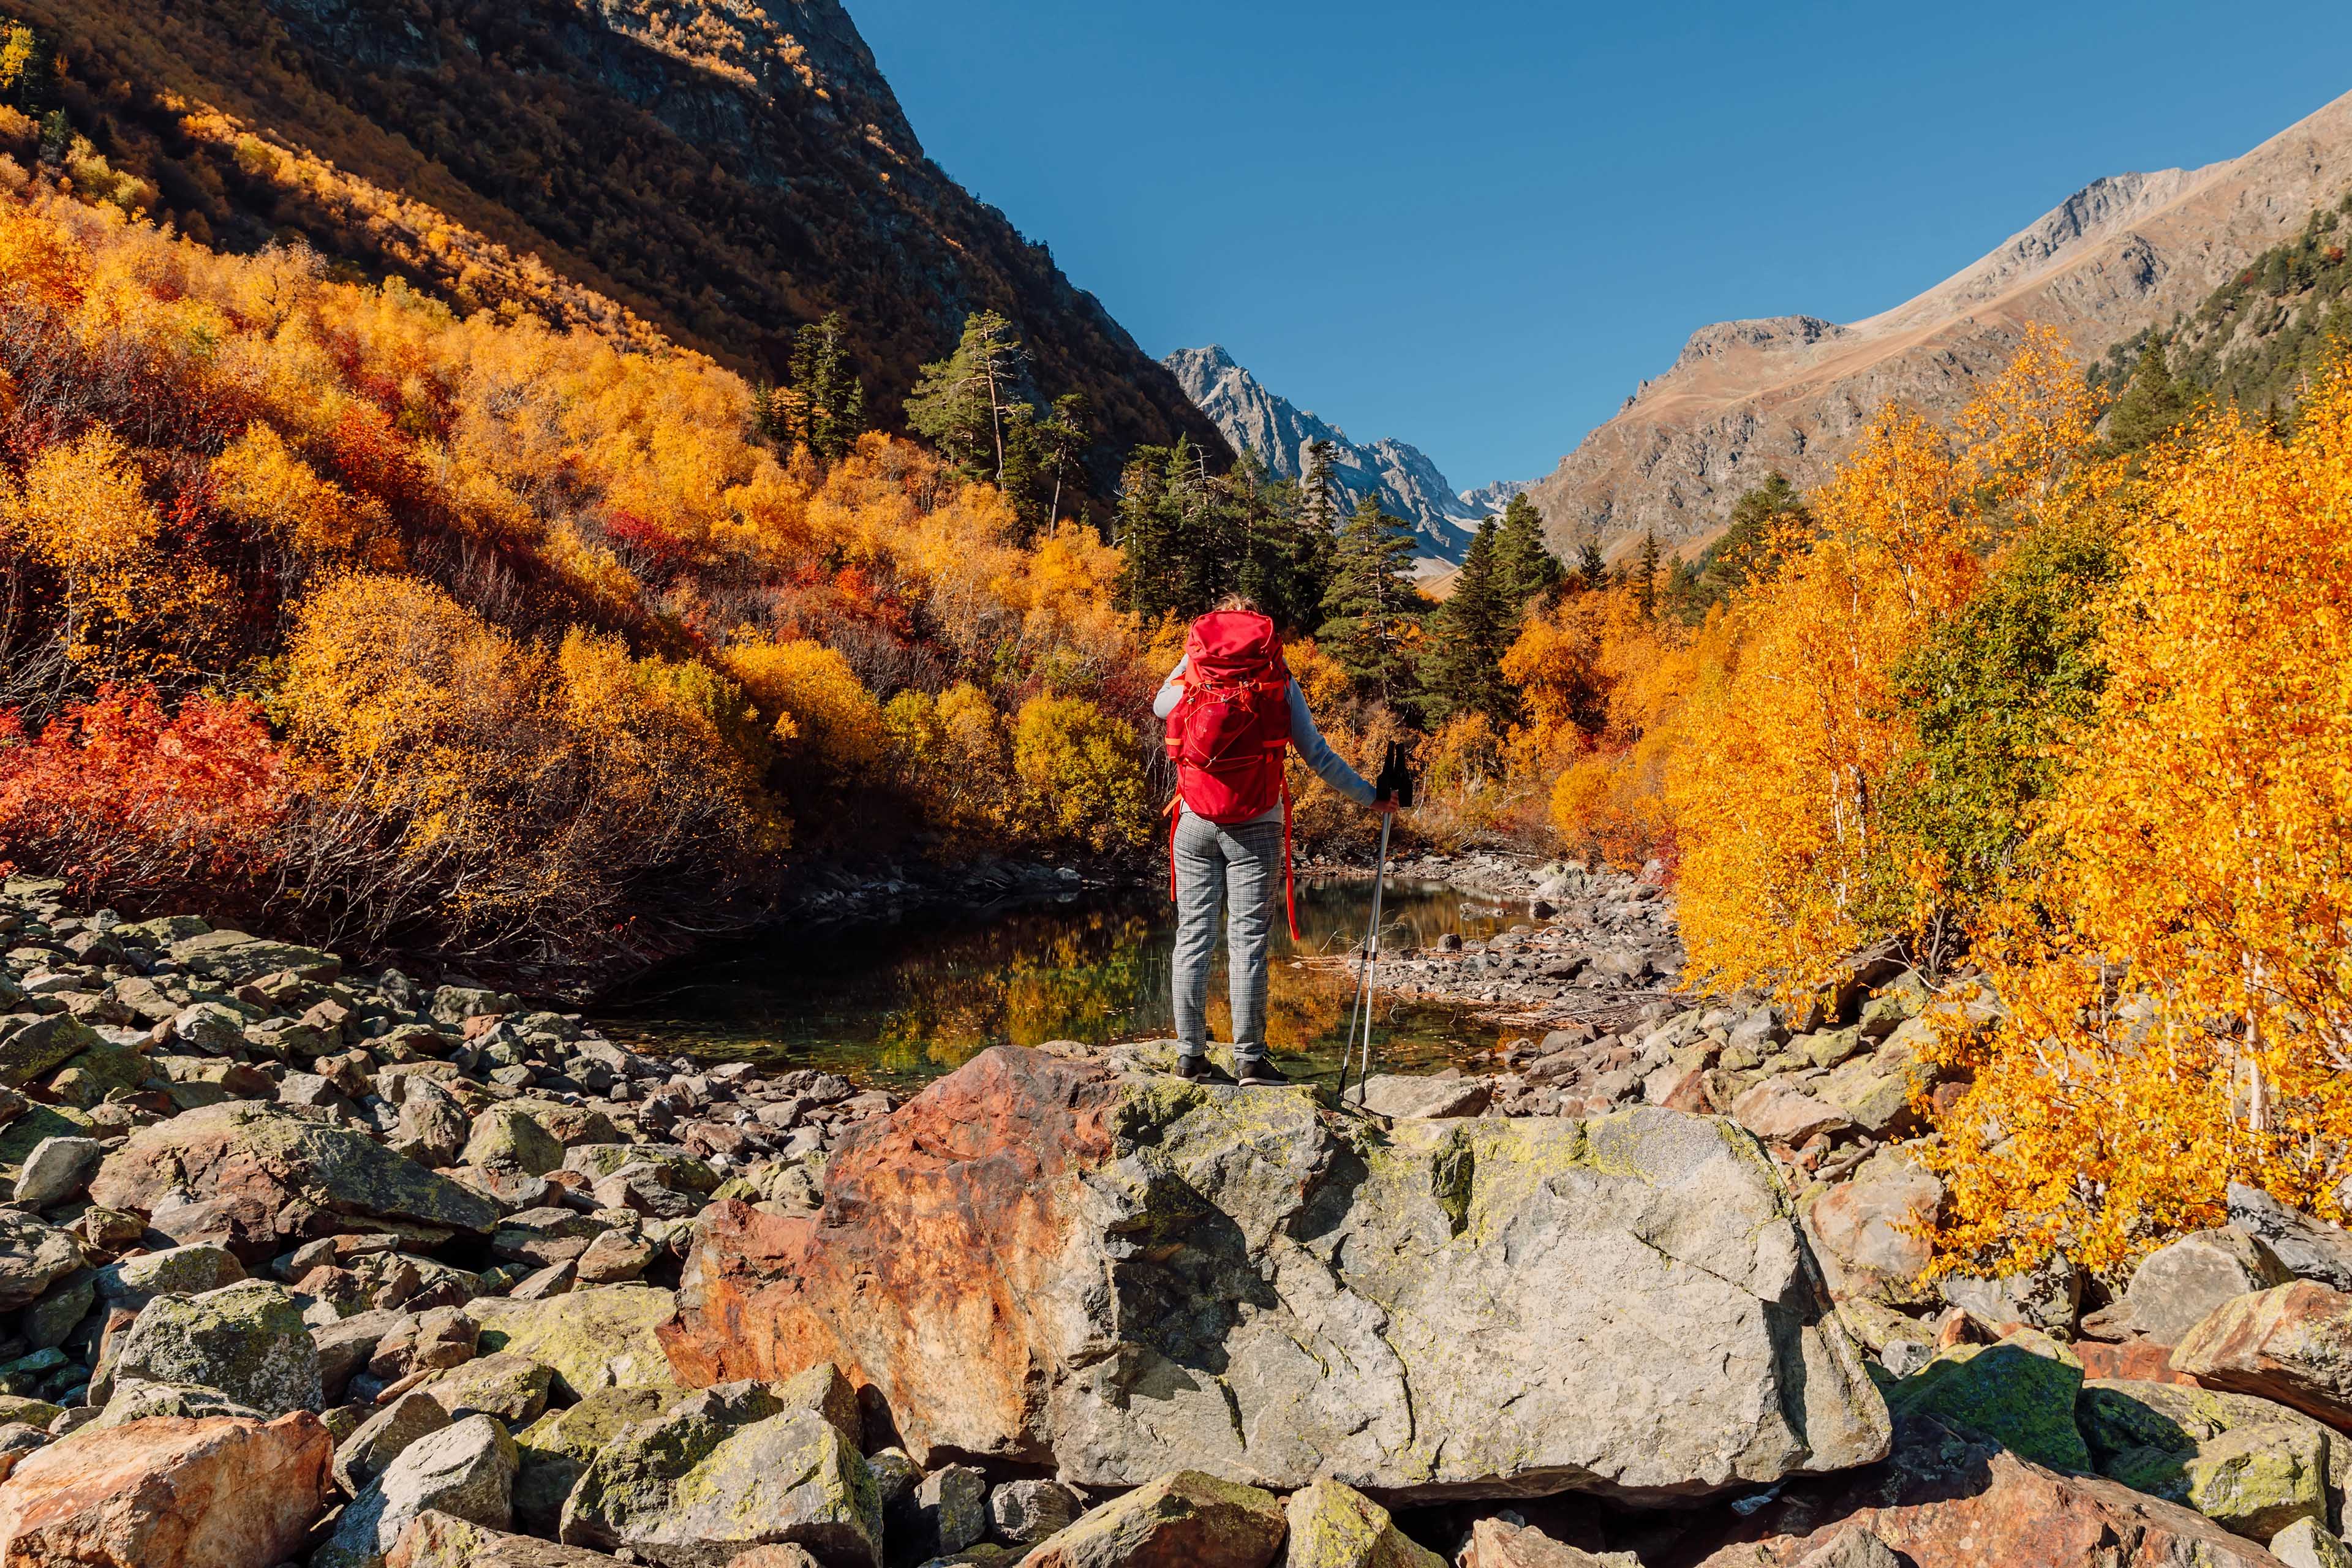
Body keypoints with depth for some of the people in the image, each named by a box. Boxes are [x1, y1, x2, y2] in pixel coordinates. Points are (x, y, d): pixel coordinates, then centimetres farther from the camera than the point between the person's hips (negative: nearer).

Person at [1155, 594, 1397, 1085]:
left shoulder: (1191, 667, 8)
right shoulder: (1277, 679, 3)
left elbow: (1159, 706, 29)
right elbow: (1316, 754, 1)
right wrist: (1369, 797, 10)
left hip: (1195, 823, 2)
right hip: (1255, 826, -2)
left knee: (1193, 937, 5)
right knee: (1247, 940, -1)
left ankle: (1190, 1056, 6)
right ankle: (1250, 1059, -1)